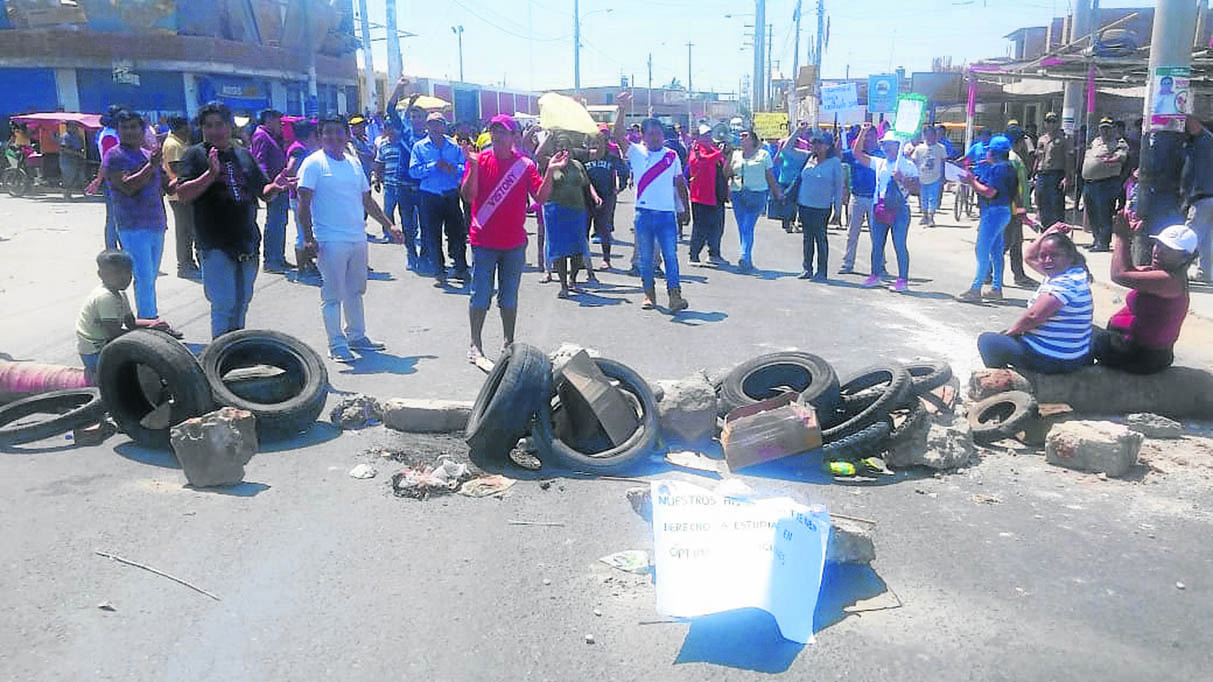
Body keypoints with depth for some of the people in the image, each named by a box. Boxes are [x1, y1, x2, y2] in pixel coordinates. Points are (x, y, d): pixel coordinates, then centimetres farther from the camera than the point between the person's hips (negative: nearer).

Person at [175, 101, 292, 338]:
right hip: (215, 244, -5)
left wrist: (274, 187, -6)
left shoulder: (244, 156, 14)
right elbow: (182, 194, -13)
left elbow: (262, 192, 17)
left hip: (247, 242, 5)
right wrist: (210, 174, -26)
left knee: (242, 302, 15)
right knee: (223, 304, -7)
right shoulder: (196, 155, -1)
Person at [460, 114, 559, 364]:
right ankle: (476, 345, 11)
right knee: (480, 294, 0)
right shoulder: (480, 160, -3)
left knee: (509, 297, 12)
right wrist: (474, 166, -26)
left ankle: (509, 343, 23)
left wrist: (550, 172, -19)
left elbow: (541, 197, -5)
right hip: (484, 241, -2)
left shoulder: (525, 164, 1)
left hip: (514, 242, 2)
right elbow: (468, 196, -13)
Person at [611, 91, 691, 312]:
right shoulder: (636, 152, 3)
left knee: (670, 255, -6)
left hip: (667, 213, 0)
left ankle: (675, 295, -8)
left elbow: (680, 183, 15)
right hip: (643, 212, 0)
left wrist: (685, 207, 12)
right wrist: (622, 110, -21)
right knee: (645, 257, 7)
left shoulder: (672, 155, 9)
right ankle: (649, 294, 18)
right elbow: (617, 135, -11)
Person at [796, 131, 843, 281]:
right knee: (807, 237, 11)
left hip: (822, 207, -5)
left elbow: (839, 185, -2)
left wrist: (837, 207, -4)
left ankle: (821, 271, 6)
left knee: (820, 238, -1)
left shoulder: (834, 162, -5)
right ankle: (807, 268, 20)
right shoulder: (810, 159, 8)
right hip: (804, 205, 5)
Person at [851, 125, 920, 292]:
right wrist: (862, 133, 1)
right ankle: (875, 275, 24)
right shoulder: (879, 163, 13)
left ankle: (903, 280, 0)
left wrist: (901, 179, -20)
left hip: (899, 209, -5)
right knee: (877, 244, 12)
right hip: (880, 208, 5)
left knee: (900, 246, -5)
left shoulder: (908, 165, 1)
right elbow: (857, 153, 9)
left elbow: (916, 188, -5)